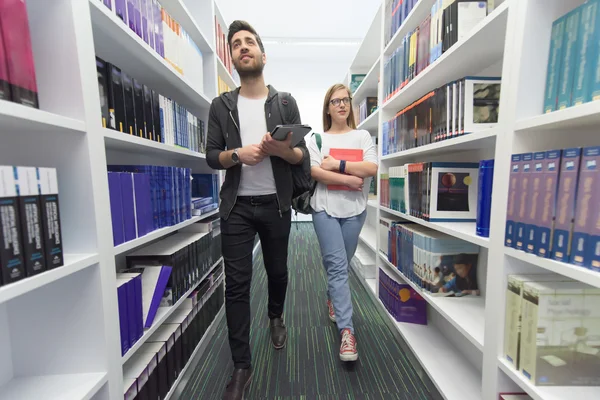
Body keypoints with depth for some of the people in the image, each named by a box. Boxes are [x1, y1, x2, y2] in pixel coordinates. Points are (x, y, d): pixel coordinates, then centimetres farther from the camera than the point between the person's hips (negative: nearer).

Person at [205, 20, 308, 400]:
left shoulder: (286, 103, 4)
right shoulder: (221, 106, 6)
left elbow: (302, 154, 1)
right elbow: (212, 156, 2)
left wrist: (282, 150, -21)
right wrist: (238, 154, -18)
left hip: (276, 205, 1)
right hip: (237, 206, 0)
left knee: (278, 271, 16)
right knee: (236, 284, 0)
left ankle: (276, 317, 48)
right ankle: (242, 367, 17)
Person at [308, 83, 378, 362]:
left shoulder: (362, 136, 10)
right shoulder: (317, 138, 7)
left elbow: (371, 168, -6)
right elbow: (314, 171, -9)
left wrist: (337, 164, -11)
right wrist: (349, 179, -14)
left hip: (354, 209, 2)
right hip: (325, 208, -2)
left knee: (340, 265, 14)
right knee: (337, 266, -8)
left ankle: (333, 298, 44)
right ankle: (346, 331, -1)